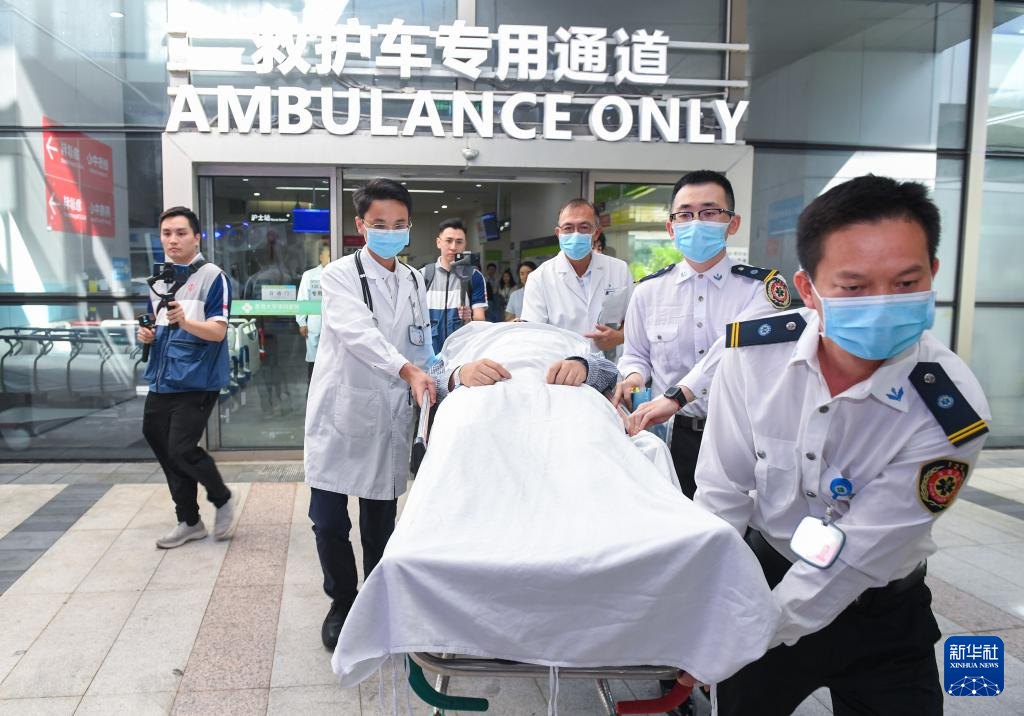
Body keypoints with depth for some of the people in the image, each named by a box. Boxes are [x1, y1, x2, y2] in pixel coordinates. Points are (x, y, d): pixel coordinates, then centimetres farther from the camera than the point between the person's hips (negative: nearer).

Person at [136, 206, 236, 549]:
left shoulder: (212, 277, -10)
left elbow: (218, 331, -17)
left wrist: (184, 321, -34)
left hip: (196, 381, -7)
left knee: (181, 449, -11)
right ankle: (189, 521, 27)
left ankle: (223, 499, 16)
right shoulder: (158, 278, 12)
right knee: (164, 449, 11)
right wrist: (147, 333, 2)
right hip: (161, 379, 8)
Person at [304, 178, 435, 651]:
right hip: (341, 414, -3)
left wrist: (428, 388, 4)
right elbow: (358, 332, -25)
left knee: (380, 521, 12)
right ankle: (342, 602, 24)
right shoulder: (340, 275, -7)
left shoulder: (414, 281, 10)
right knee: (329, 522, 1)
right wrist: (407, 370, -39)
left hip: (390, 418, 4)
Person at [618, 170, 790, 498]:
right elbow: (635, 354, 19)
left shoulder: (762, 287, -3)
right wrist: (635, 375, -5)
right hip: (674, 437, 2)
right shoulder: (649, 290, 8)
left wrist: (676, 396, -32)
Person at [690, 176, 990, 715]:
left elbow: (854, 557, -24)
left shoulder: (951, 414, -27)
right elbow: (721, 493, -13)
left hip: (878, 616, -2)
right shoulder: (753, 352, -21)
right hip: (765, 571, 2)